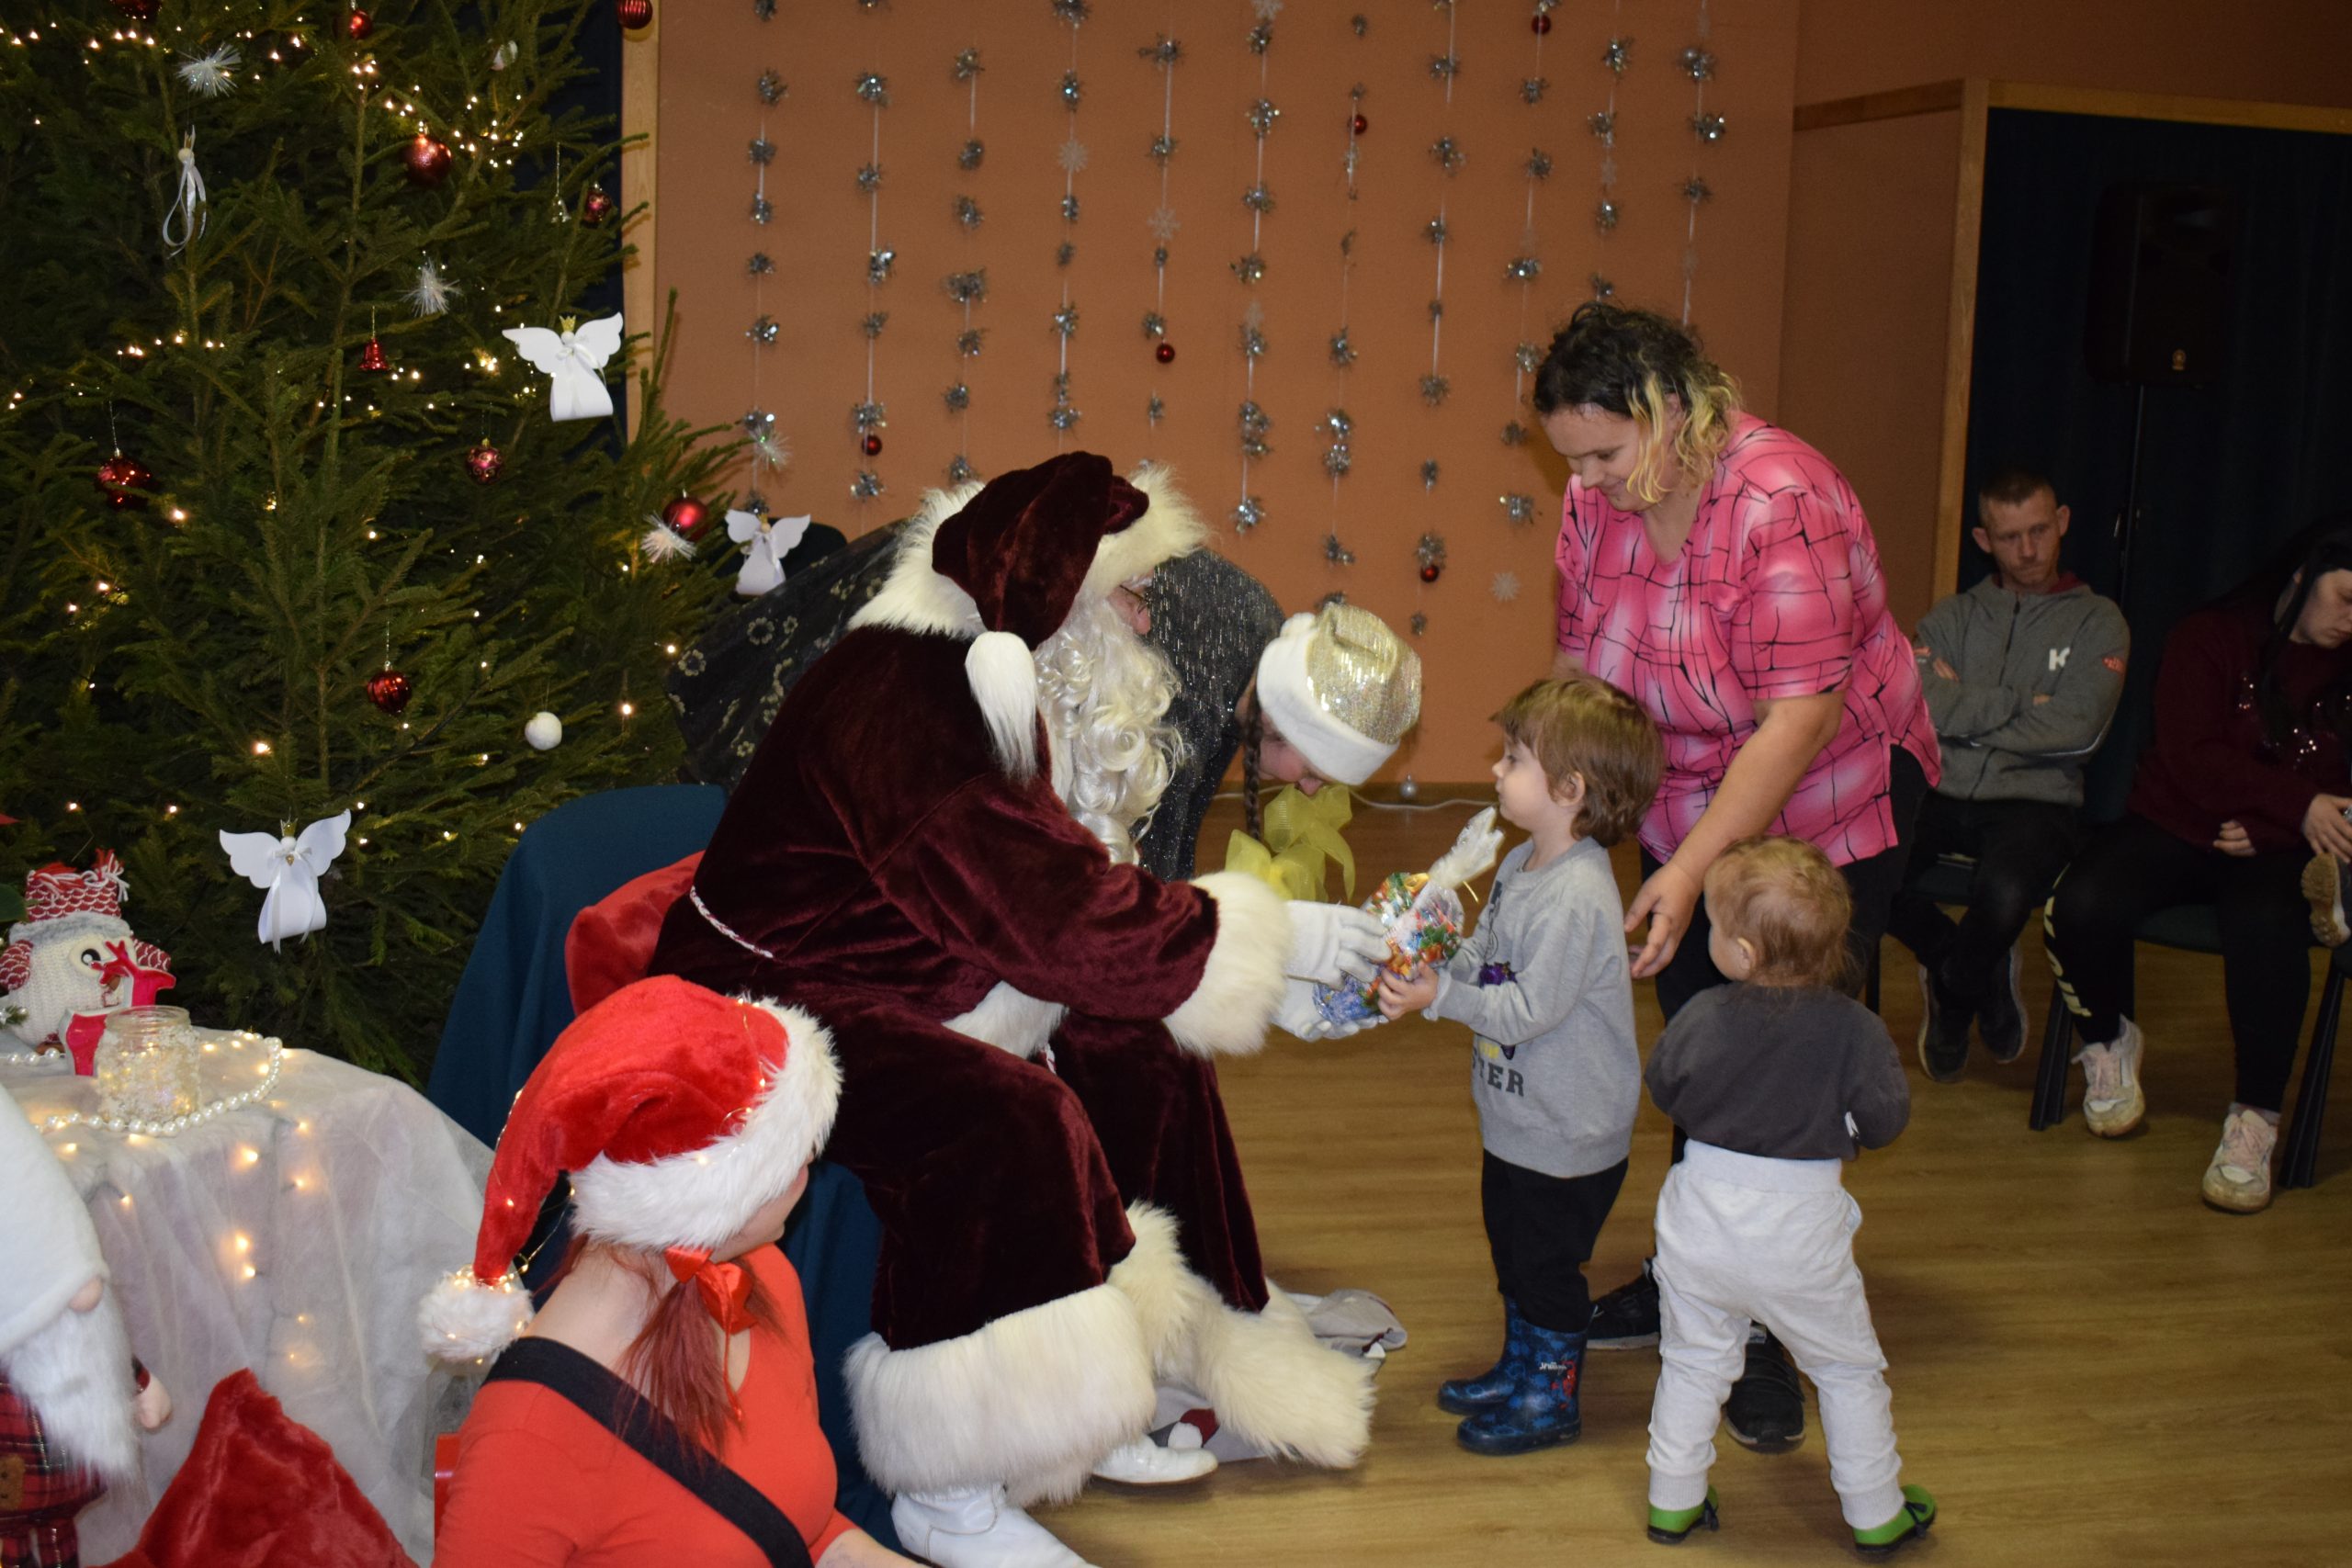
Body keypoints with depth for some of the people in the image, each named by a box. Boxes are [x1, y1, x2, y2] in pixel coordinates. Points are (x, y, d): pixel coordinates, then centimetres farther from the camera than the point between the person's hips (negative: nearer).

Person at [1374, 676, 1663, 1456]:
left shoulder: (1578, 896, -29)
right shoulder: (1522, 864, 3)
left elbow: (1530, 1008, -28)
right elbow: (1483, 954, 11)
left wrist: (1440, 997, -24)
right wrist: (1423, 965, -6)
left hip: (1568, 1134, -9)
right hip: (1516, 1115, 10)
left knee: (1548, 1263, 7)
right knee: (1513, 1252, 24)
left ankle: (1551, 1397, 25)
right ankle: (1519, 1367, 42)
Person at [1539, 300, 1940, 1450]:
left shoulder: (1780, 502, -29)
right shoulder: (1597, 501, -7)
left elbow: (1803, 715, -31)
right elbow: (1582, 674, 1)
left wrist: (1690, 871, -32)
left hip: (1829, 807, -6)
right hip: (1685, 813, 6)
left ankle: (1766, 1337, 9)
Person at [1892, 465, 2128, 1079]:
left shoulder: (2097, 622, 10)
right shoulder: (1952, 618, 17)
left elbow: (2076, 729, -7)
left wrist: (1966, 710, -1)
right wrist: (2021, 701, -3)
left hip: (2033, 802, -2)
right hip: (1941, 797, 3)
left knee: (2003, 892, -38)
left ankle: (1953, 993, 1)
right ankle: (1983, 973, -1)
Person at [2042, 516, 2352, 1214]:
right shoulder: (2210, 639, 0)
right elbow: (2191, 757, -12)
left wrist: (2264, 828, -12)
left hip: (2275, 850, 0)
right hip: (2174, 829, 0)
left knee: (2267, 927, -37)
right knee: (2081, 905, -30)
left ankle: (2255, 1122, -26)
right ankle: (2109, 1042, 2)